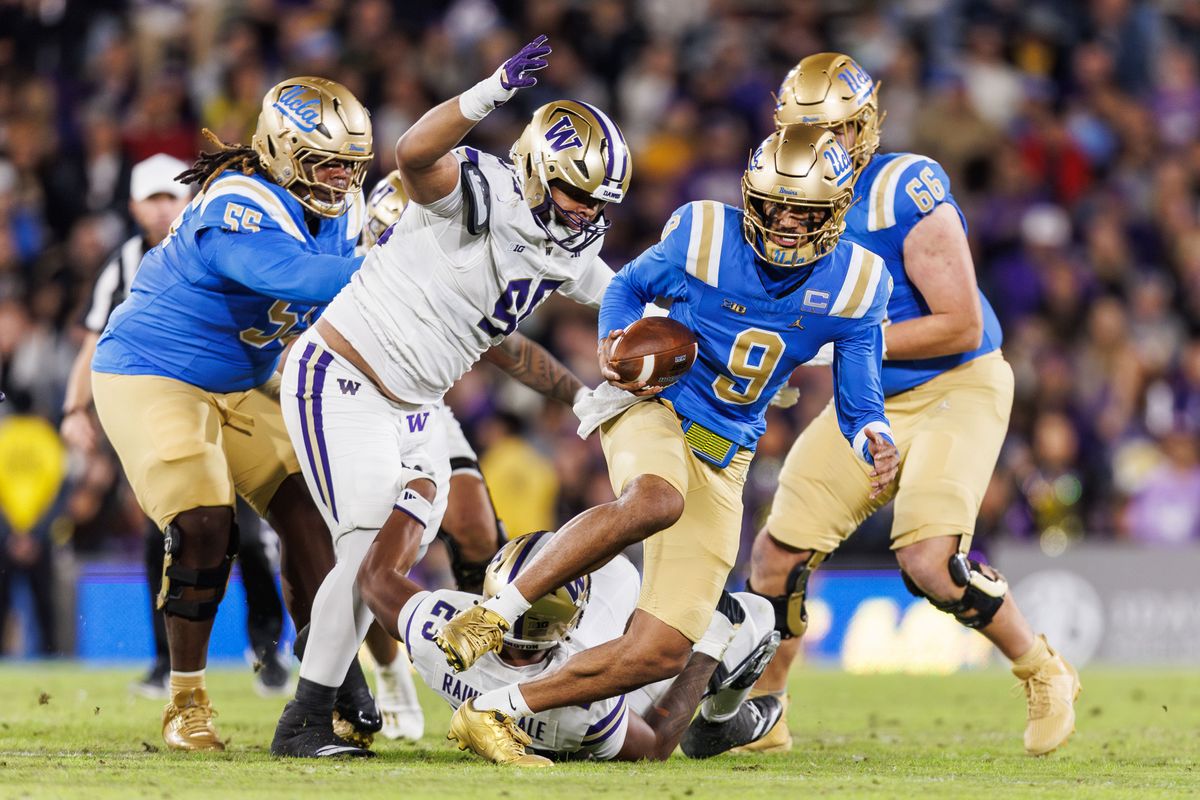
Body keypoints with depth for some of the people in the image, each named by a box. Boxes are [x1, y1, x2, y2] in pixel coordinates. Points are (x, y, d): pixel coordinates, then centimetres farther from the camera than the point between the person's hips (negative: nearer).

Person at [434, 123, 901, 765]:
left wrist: (875, 445, -21)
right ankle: (495, 613, -32)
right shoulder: (704, 237, -11)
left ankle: (492, 712, 4)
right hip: (655, 406, -4)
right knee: (657, 503, -42)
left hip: (721, 463, 4)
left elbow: (858, 404, 2)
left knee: (662, 651, -6)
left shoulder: (852, 284, -5)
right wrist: (613, 347, -12)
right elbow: (629, 285, 9)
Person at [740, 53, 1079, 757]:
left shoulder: (908, 195, -23)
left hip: (959, 389, -7)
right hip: (871, 402, 7)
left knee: (929, 560, -23)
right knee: (778, 555, 1)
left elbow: (963, 328, -24)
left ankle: (1044, 674, 2)